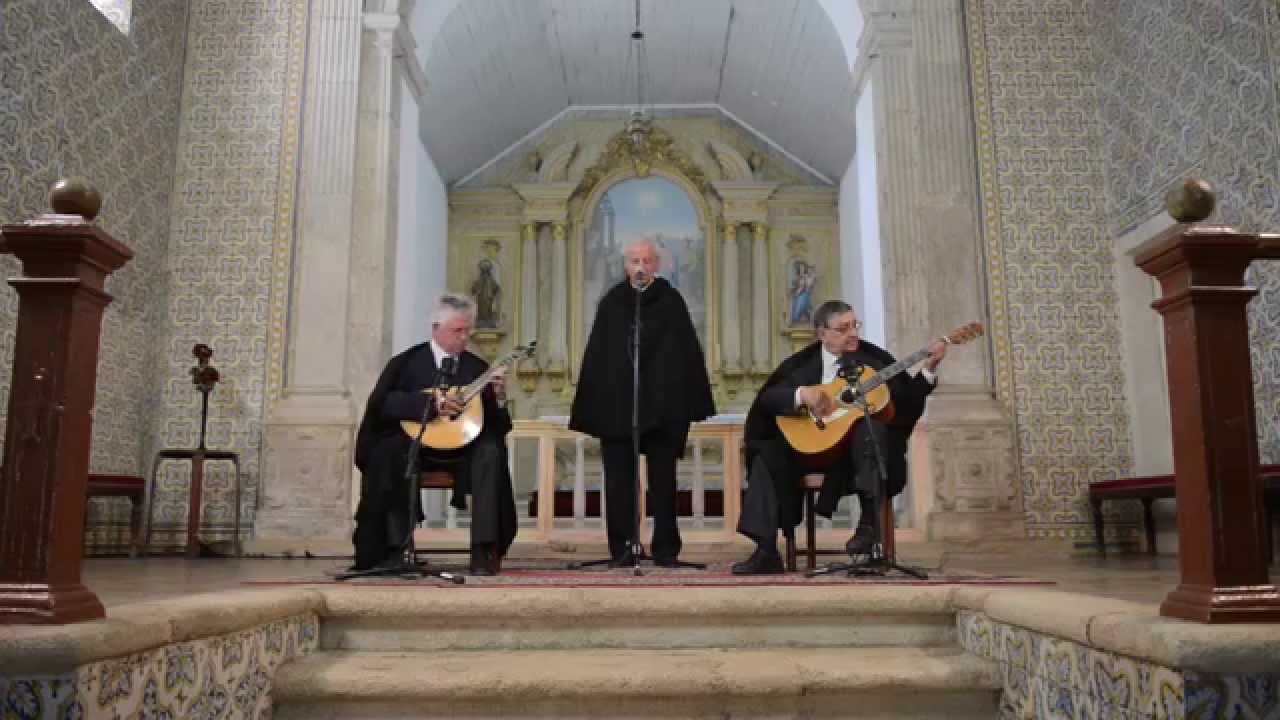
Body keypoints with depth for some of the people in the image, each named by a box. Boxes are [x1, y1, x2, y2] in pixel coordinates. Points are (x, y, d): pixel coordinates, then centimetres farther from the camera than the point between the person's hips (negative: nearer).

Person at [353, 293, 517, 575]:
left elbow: (499, 427, 4)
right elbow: (381, 403, -13)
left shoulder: (478, 368, 8)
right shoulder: (407, 361, 4)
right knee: (389, 451, -32)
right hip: (415, 444, -1)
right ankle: (395, 548, -24)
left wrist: (498, 398, -17)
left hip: (462, 448, 1)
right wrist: (431, 402, -23)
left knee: (491, 451, -29)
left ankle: (484, 549, -28)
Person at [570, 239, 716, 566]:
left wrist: (693, 403, -6)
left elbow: (688, 352, 0)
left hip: (662, 405, -1)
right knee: (618, 478, 3)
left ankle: (665, 548, 15)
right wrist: (591, 405, 3)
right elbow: (596, 355, 8)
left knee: (662, 478, 7)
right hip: (616, 404, 2)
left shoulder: (670, 300, 2)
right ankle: (621, 549, 12)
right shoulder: (611, 301, 7)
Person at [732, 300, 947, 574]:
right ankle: (767, 552, -18)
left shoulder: (874, 358, 7)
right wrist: (802, 394, -23)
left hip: (858, 448, -1)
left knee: (871, 427, -33)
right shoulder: (801, 363, 6)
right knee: (767, 455, -19)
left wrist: (928, 369, -12)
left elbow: (907, 400, 1)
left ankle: (869, 519, -28)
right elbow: (766, 399, -6)